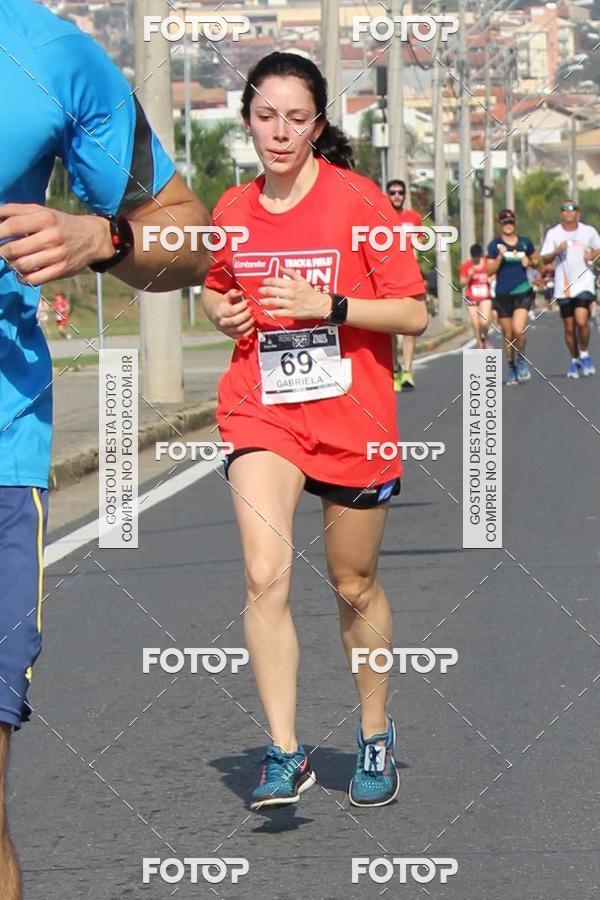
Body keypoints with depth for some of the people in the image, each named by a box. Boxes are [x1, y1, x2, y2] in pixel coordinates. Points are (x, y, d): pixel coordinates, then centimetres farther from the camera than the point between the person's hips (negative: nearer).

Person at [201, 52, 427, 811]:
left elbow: (413, 315, -9)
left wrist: (328, 305, -22)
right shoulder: (233, 209, 3)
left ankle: (375, 738, 33)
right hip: (261, 412, 2)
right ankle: (284, 755, -14)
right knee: (264, 577, -17)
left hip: (352, 419, -2)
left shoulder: (357, 200, -9)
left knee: (354, 585, 12)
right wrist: (225, 312, -1)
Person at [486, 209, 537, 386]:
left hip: (522, 292, 0)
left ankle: (521, 359, 7)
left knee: (519, 330, -17)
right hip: (503, 294, 0)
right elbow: (490, 270, -6)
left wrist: (529, 262, -2)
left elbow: (535, 259, 20)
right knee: (508, 335, 6)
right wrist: (500, 256, -21)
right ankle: (511, 366, 22)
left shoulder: (524, 242, 5)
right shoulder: (494, 245, -1)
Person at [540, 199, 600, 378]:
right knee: (569, 328, 5)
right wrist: (557, 251, -18)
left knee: (581, 321, -19)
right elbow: (545, 259, 2)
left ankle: (584, 354, 2)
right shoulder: (553, 234, 2)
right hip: (563, 287, 1)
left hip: (584, 283, -1)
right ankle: (574, 361, 22)